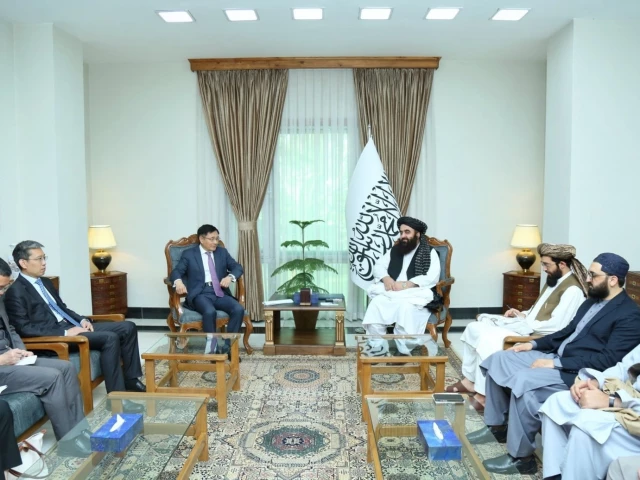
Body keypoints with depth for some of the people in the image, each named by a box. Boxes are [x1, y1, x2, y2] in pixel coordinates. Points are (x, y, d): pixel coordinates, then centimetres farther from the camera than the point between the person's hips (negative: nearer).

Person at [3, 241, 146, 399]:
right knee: (109, 337, -29)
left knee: (128, 327, -2)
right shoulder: (16, 293, -9)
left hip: (71, 325, 9)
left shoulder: (46, 282, 17)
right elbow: (24, 329, -17)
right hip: (55, 336, -9)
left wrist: (82, 320, 4)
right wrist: (65, 332, -22)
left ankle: (130, 379, 4)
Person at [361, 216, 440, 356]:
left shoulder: (430, 253, 3)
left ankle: (404, 350, -25)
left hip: (415, 295, -4)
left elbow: (432, 278, -11)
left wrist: (405, 284, -21)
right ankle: (378, 347, -19)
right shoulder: (394, 250, 19)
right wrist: (386, 278, -9)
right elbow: (378, 266, 15)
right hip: (391, 293, 4)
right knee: (376, 302, -27)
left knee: (406, 307, -37)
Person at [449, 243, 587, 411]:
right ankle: (470, 379, 7)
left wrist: (524, 321, -13)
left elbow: (556, 325, -22)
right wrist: (522, 314, 4)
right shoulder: (554, 280, 15)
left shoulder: (573, 290, -15)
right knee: (474, 328, -1)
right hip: (527, 328, 10)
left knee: (487, 340, -26)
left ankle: (483, 394, -9)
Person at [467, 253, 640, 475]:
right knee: (499, 359, -2)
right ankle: (497, 426, 10)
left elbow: (608, 360, -21)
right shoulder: (593, 300, 15)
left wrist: (556, 363, -23)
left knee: (524, 380, -31)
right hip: (557, 357, 10)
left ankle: (521, 457, -15)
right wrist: (534, 344, 8)